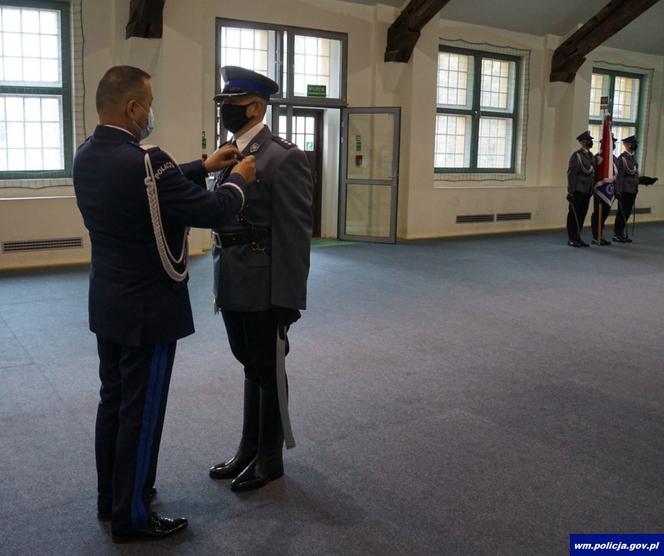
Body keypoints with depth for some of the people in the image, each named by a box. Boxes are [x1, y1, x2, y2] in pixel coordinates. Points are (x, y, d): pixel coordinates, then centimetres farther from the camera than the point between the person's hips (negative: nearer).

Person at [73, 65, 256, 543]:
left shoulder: (87, 155, 2)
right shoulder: (143, 161, -25)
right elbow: (214, 212, -20)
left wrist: (204, 168, 17)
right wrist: (239, 181, 0)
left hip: (108, 305, 9)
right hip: (147, 310, -9)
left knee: (113, 402, 19)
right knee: (142, 413, 4)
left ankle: (110, 498, 35)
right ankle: (131, 517, 19)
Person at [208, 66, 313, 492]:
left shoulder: (284, 158, -15)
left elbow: (295, 236, -17)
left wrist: (288, 300, -18)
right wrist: (220, 285, 14)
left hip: (265, 291, -8)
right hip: (234, 287, 8)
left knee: (269, 371, 8)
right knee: (252, 368, 20)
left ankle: (270, 458, 26)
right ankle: (249, 450, 36)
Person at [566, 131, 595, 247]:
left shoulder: (591, 156, 13)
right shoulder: (576, 155, -9)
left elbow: (593, 173, 15)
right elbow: (571, 174, -12)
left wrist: (593, 189, 12)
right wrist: (570, 191, -16)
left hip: (587, 191, 7)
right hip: (578, 190, -7)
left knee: (582, 214, 10)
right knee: (574, 214, 0)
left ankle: (577, 237, 18)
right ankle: (571, 239, 6)